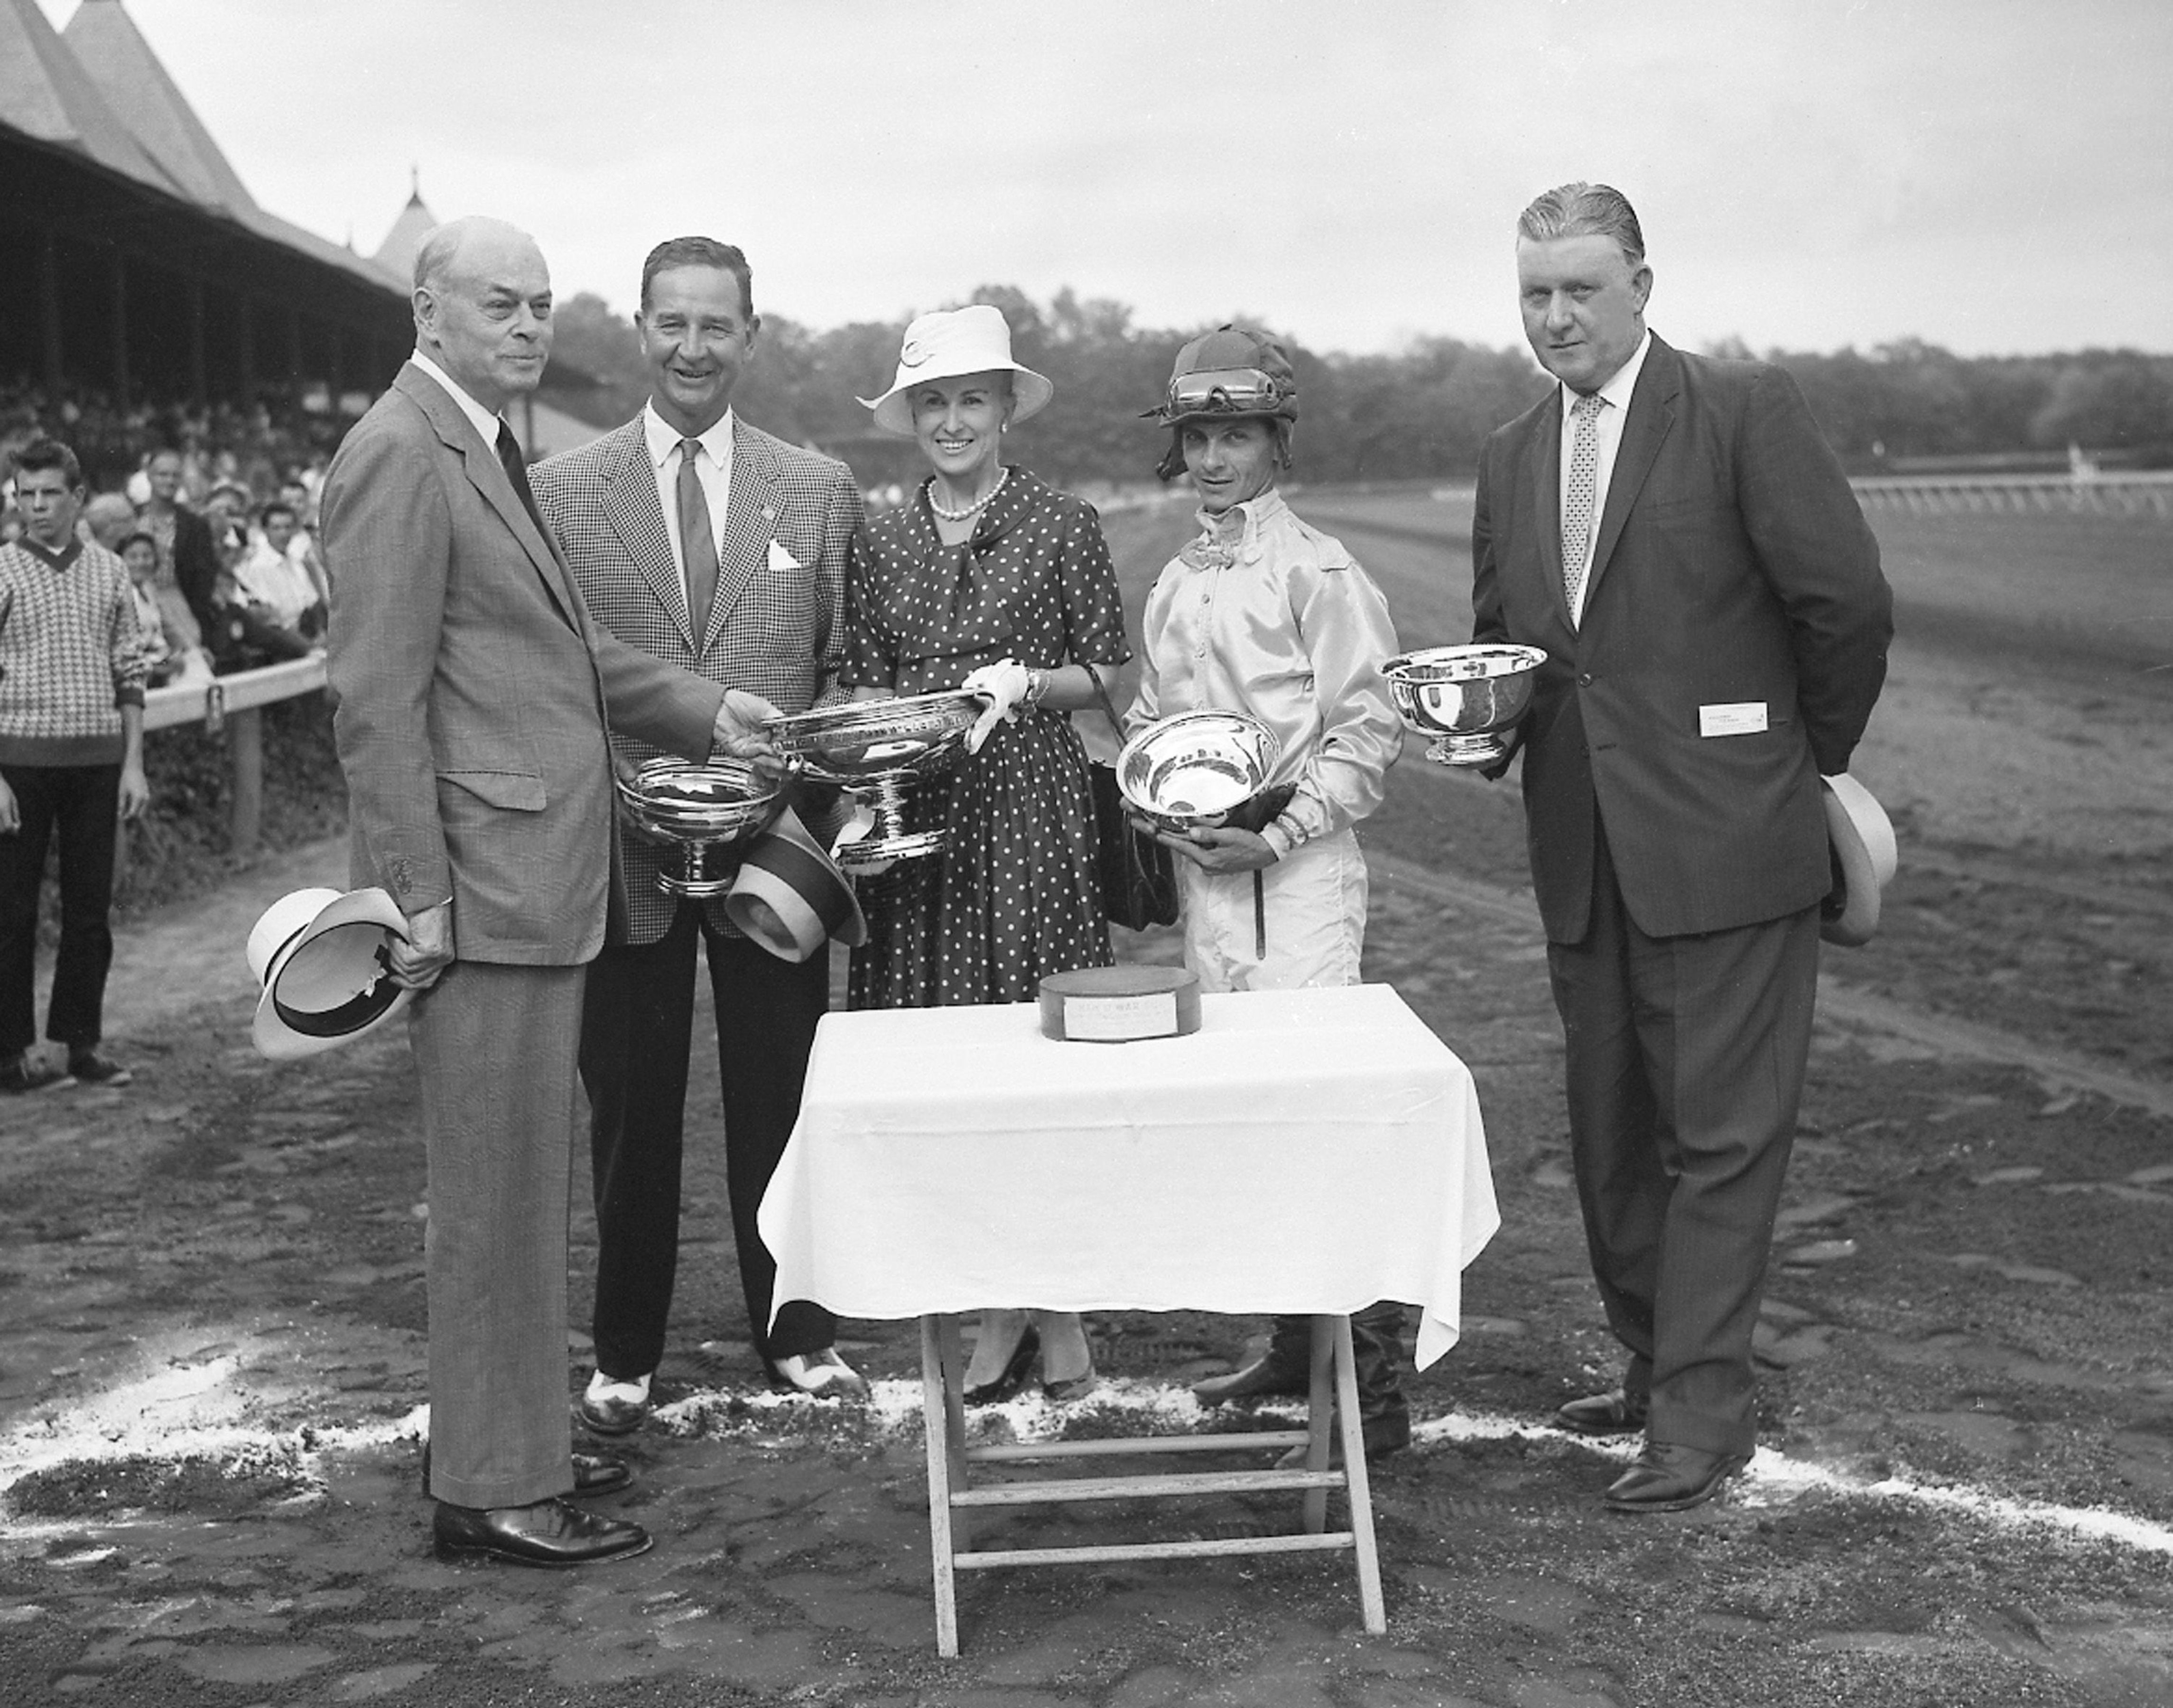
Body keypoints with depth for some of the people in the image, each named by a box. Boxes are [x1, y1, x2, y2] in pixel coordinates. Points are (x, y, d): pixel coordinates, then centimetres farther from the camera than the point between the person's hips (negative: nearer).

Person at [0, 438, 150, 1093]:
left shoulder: (108, 571, 7)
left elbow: (129, 673, 11)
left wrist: (134, 763, 5)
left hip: (98, 757, 3)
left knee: (91, 906, 7)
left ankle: (82, 1039, 17)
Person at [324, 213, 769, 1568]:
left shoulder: (491, 450, 18)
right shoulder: (401, 454, -12)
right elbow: (377, 698, -17)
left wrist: (699, 711, 16)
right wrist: (417, 895, -19)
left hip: (546, 874, 10)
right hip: (484, 882, -10)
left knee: (524, 1183, 16)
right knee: (498, 1191, -3)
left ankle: (507, 1437, 28)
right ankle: (493, 1490, 7)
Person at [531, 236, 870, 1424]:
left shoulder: (821, 490, 7)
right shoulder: (560, 490, 3)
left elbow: (844, 669, 8)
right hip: (620, 847, -1)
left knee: (779, 1102, 9)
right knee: (630, 1112, 8)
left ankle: (794, 1331, 26)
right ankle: (626, 1352, 22)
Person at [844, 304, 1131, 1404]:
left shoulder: (1063, 528, 2)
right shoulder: (882, 542, 11)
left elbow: (1110, 672, 4)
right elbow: (862, 682, 15)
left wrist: (1026, 683, -13)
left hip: (1032, 810, -3)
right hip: (919, 817, 3)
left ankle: (1054, 1302, 7)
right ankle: (1006, 1305, 12)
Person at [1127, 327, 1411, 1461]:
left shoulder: (1316, 571, -6)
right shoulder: (1174, 585, 14)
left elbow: (1371, 727, -9)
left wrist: (1285, 830, -17)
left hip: (1299, 865, -7)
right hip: (1201, 866, 7)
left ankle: (1369, 1381, -6)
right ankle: (1292, 1347, 22)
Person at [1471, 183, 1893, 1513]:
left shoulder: (1747, 410, -8)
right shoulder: (1513, 459, 13)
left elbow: (1850, 603, -10)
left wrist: (1811, 759, 1)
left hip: (1724, 846, -7)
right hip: (1585, 855, 7)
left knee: (1724, 1136, -2)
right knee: (1612, 1138, 15)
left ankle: (1702, 1416, 5)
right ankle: (1654, 1366, 30)